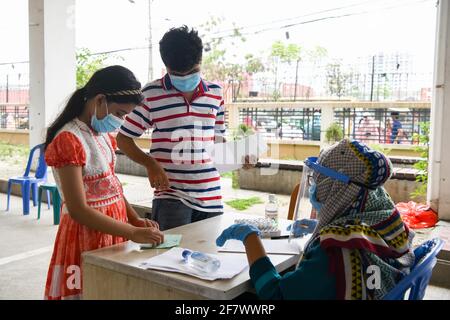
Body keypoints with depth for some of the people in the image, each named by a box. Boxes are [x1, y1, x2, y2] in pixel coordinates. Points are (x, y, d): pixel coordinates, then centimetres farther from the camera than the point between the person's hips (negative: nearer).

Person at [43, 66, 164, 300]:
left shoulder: (103, 135, 7)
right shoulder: (68, 140, -19)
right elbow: (78, 210, -23)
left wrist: (136, 220, -2)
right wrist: (132, 233, -25)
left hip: (113, 229, 8)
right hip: (87, 235, -8)